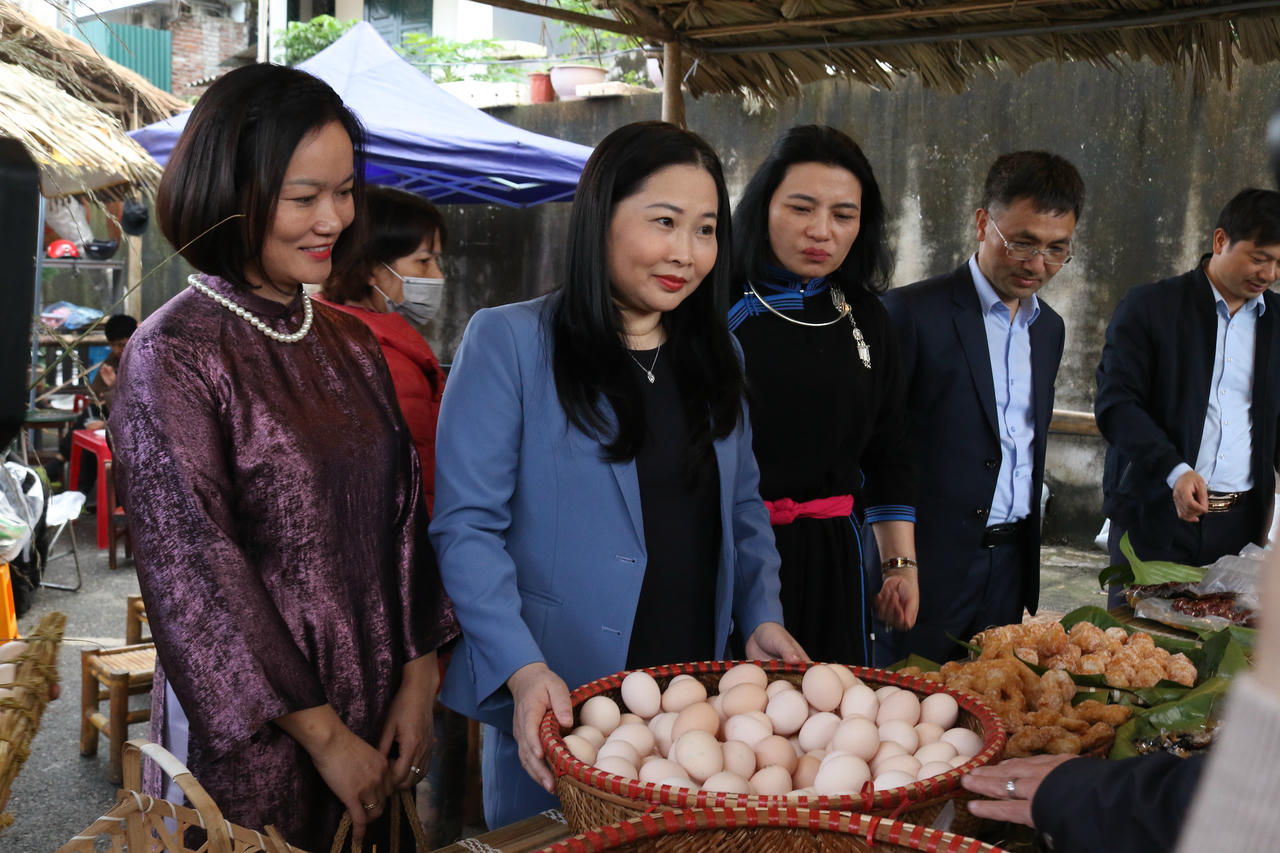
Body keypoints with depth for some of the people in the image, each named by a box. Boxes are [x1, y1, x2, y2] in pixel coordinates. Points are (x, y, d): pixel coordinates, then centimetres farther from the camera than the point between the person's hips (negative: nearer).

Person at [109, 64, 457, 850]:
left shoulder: (351, 343, 6)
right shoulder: (174, 356, -12)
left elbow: (404, 511, 6)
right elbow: (194, 567, -15)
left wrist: (418, 680, -2)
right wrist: (323, 733, -13)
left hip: (376, 711, 6)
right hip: (252, 730, -5)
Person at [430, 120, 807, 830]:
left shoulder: (712, 356, 10)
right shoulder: (507, 343, -9)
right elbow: (465, 524, -14)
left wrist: (761, 617, 1)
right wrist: (523, 669, -24)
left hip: (694, 695, 5)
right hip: (555, 704, -5)